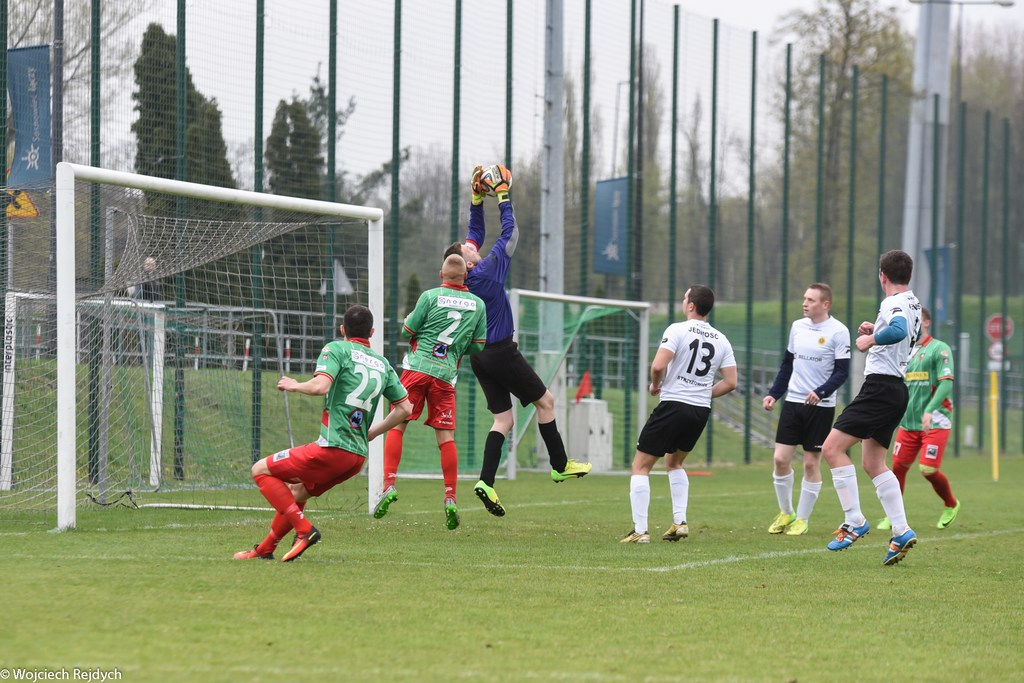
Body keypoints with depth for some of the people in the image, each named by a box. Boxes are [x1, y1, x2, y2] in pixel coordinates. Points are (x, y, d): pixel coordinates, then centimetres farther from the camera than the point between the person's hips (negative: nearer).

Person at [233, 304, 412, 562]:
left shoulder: (337, 349, -2)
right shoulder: (382, 364, 17)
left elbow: (321, 386, -19)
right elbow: (405, 408, 15)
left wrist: (294, 385, 1)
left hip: (332, 448, -8)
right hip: (358, 456, 8)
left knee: (261, 470, 3)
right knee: (296, 492, 26)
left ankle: (304, 530, -8)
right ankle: (264, 550, 30)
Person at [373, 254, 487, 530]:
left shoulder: (430, 296, -3)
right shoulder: (477, 304, 6)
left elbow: (407, 331, 1)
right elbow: (478, 346, 10)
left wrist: (408, 320, 23)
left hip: (417, 368, -2)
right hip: (446, 374, 2)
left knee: (397, 426, 3)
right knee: (446, 436, 4)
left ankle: (389, 484, -10)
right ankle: (450, 497, -2)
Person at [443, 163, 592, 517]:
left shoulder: (463, 279, 6)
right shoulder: (488, 270, -15)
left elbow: (476, 234, 18)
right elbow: (510, 232, -9)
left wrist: (477, 198, 14)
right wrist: (502, 195, -1)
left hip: (479, 355, 8)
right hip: (500, 352, -8)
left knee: (503, 419, 6)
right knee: (545, 400, 6)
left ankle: (486, 482, -8)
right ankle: (560, 466, 10)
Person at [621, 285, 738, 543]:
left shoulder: (678, 330, -9)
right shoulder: (721, 340, 7)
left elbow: (658, 365, -20)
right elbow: (730, 382, 5)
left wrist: (655, 385, 1)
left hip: (673, 405, -6)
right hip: (701, 411, 6)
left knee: (640, 466, 3)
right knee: (674, 463, 29)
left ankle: (640, 530, -6)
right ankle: (680, 522, 16)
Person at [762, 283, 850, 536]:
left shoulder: (838, 331, -8)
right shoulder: (797, 326, 9)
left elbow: (842, 372, -10)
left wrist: (820, 392, -24)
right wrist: (774, 394, 9)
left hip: (821, 406, -5)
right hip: (793, 402, 5)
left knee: (812, 463, 1)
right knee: (780, 458, -2)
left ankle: (802, 519, 11)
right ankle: (785, 513, 16)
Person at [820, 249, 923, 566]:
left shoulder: (894, 303, -13)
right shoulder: (913, 304, 16)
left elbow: (898, 330, -36)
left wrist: (871, 339, -20)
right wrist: (876, 330, 28)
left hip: (881, 386, -10)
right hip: (896, 389, 10)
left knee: (832, 447, -10)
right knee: (872, 463, 13)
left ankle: (854, 522, -12)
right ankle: (901, 532, 7)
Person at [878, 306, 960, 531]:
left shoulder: (939, 349, -7)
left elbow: (946, 384, -16)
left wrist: (930, 411, -26)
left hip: (935, 422, -6)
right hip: (908, 422, 6)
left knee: (928, 470, -10)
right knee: (898, 467, 0)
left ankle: (952, 505, 17)